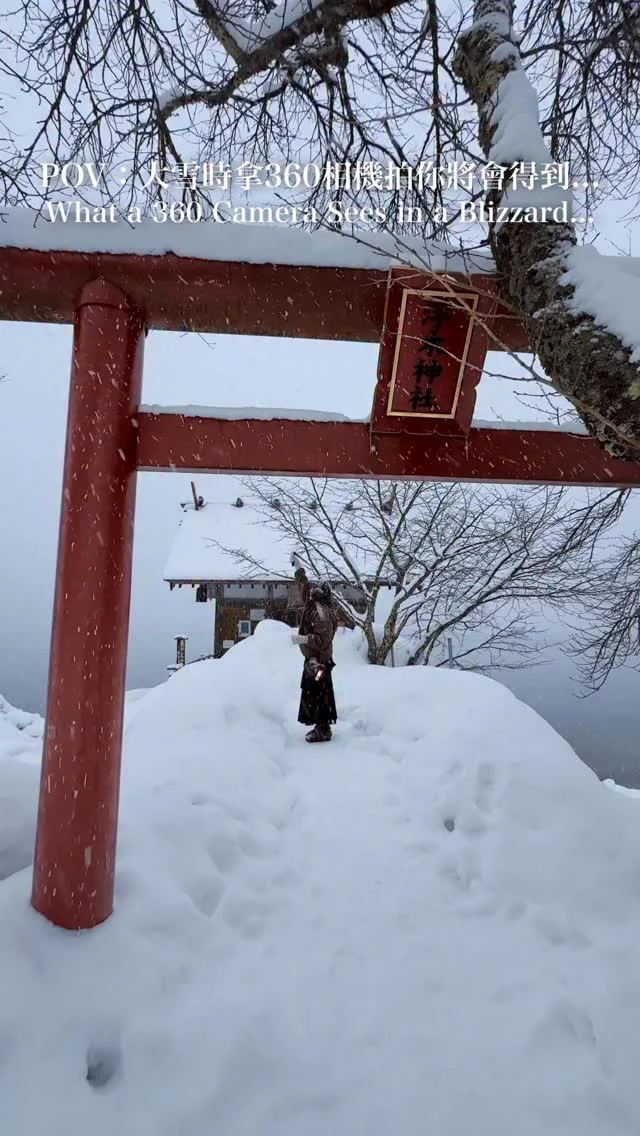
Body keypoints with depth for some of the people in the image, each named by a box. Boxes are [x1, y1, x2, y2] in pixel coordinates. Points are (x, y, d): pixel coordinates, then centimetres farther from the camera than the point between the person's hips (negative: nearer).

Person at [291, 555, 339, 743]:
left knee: (317, 695, -5)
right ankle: (321, 726, 24)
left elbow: (322, 640, -29)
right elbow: (305, 586, 18)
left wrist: (302, 639, -26)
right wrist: (299, 569, 22)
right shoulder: (314, 606, 4)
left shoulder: (322, 615, -23)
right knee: (312, 694, 15)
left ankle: (323, 731, 3)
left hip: (318, 661, -10)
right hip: (314, 660, 10)